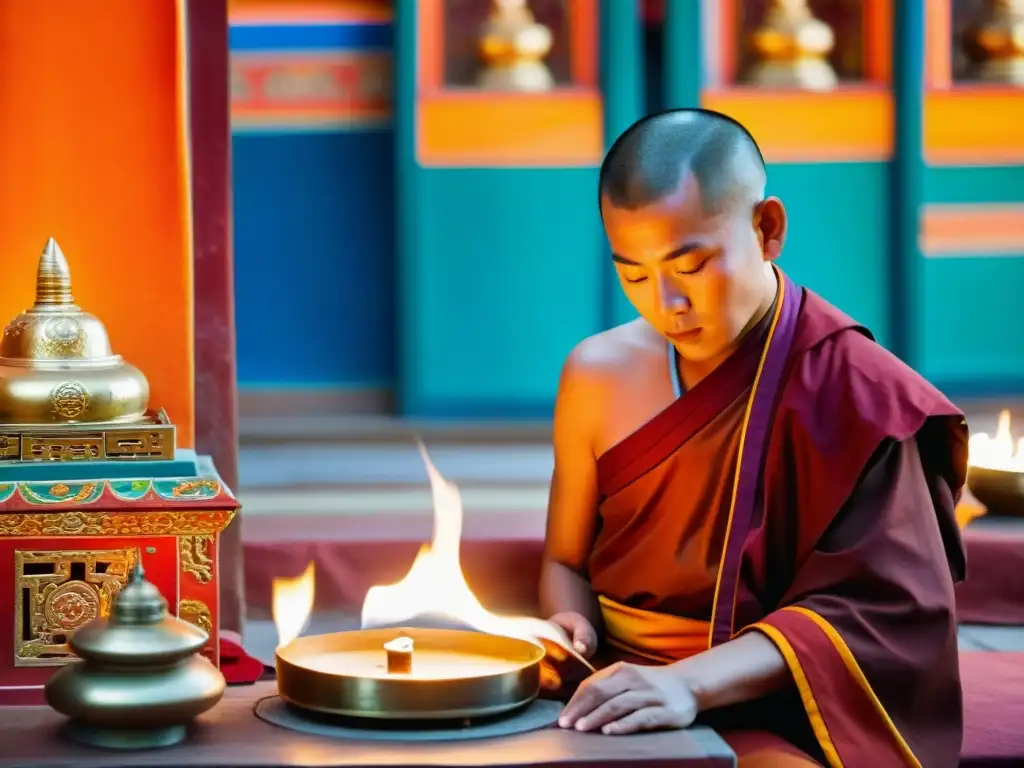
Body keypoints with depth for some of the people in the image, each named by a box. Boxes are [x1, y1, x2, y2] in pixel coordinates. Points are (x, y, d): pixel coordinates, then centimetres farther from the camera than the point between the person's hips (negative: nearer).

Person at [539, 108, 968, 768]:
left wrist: (691, 682, -27)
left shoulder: (858, 394, -8)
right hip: (615, 702, 4)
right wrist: (570, 629, -7)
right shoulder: (599, 376, 4)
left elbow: (872, 607, -15)